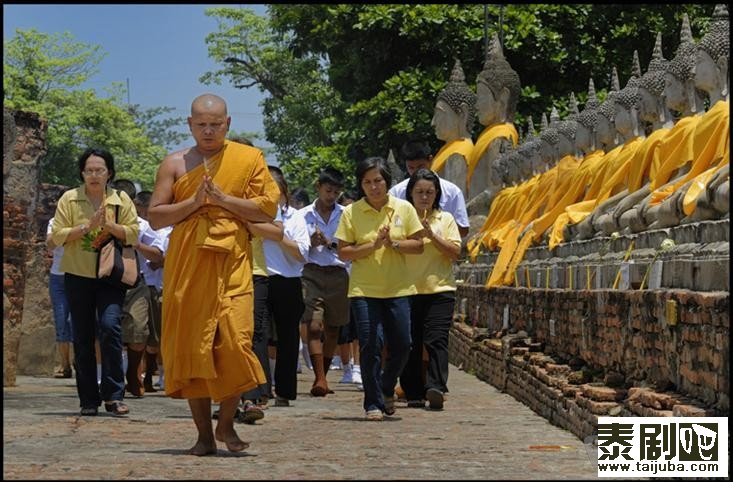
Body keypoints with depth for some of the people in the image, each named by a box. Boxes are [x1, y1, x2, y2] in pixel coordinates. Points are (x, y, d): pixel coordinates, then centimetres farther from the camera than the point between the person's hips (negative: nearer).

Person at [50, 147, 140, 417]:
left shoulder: (121, 200, 5)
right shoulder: (69, 199, 3)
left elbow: (133, 234, -1)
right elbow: (57, 236, -4)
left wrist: (109, 225, -17)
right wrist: (87, 226, -15)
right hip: (78, 276, 1)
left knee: (110, 325, -19)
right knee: (83, 336, 3)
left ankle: (113, 395, -13)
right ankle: (89, 400, 12)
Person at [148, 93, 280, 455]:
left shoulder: (249, 158, 7)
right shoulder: (174, 163, 9)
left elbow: (268, 208, 1)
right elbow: (155, 217, 5)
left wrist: (223, 198, -9)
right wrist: (194, 201, -9)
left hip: (231, 265, -1)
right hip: (186, 266, 1)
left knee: (235, 340, -12)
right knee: (190, 346, 1)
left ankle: (226, 423, 7)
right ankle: (204, 433, 10)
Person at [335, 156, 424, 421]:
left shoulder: (404, 209, 3)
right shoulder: (351, 212, -1)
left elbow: (418, 245, 3)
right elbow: (343, 252, -5)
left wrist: (393, 244, -13)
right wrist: (373, 245, -16)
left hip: (398, 289, 2)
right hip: (364, 290, -2)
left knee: (401, 345, 4)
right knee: (370, 346, -6)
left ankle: (386, 388, 32)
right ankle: (373, 403, 6)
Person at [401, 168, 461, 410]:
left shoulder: (445, 219, 9)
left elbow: (455, 252, 1)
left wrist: (432, 235, -9)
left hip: (440, 290, -1)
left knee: (436, 339, -13)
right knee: (410, 343, 2)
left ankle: (436, 387, -21)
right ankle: (414, 394, 8)